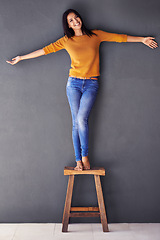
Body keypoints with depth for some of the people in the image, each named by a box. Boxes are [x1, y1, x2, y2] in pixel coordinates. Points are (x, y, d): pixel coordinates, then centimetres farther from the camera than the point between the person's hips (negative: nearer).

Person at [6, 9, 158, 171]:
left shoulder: (95, 35, 6)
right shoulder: (66, 41, 6)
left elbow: (119, 38, 9)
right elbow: (45, 50, 7)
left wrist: (142, 39, 10)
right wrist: (21, 58, 7)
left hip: (91, 84, -1)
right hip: (74, 83, 1)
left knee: (82, 119, -19)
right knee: (76, 123, -2)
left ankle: (85, 156, -4)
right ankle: (78, 160, 5)